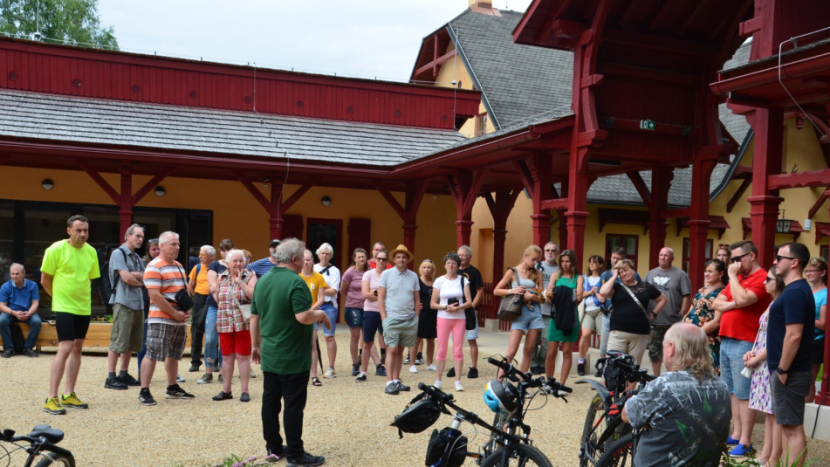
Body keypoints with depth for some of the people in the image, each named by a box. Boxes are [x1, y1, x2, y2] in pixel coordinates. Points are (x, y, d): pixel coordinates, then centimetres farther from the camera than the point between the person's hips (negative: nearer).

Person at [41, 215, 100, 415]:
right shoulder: (56, 249, -12)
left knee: (77, 348, 11)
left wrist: (79, 295, 10)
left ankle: (69, 394, 20)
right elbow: (45, 280, -4)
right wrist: (61, 297, 5)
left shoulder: (91, 252, 3)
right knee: (65, 349, -13)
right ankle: (51, 398, -7)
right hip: (64, 307, -6)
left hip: (84, 308, 6)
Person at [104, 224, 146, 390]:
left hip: (138, 303, 8)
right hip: (123, 302, -8)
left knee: (132, 342, 11)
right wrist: (140, 281, 3)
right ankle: (111, 378, -5)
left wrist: (133, 274, -9)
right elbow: (126, 278, -13)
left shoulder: (137, 257, 19)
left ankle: (124, 374, 19)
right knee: (118, 341, -8)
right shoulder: (118, 253, -5)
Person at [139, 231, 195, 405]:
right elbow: (155, 295, -18)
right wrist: (175, 313, -17)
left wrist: (186, 310, 4)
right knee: (152, 354, -6)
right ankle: (144, 392, -2)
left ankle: (173, 388, 24)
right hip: (161, 320, -8)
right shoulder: (154, 267, -11)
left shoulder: (179, 266, 16)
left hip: (180, 320, 8)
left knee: (174, 355, 15)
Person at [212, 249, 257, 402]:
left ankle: (245, 391, 9)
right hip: (225, 323, 4)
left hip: (243, 323, -4)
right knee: (226, 357, 9)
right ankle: (226, 390, 18)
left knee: (243, 357, 1)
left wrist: (240, 281, -17)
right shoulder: (221, 277, 10)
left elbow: (253, 295, -17)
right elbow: (216, 299, 19)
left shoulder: (250, 276, -1)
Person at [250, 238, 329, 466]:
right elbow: (303, 316, -26)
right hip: (292, 358, -8)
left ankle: (273, 448, 23)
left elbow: (254, 317, 13)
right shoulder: (295, 281, -17)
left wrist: (255, 345, 21)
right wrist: (321, 314, -7)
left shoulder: (262, 281, 9)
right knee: (293, 405, -1)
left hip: (269, 356, 8)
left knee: (270, 403, 12)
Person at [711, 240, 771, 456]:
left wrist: (732, 275, -14)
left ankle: (745, 441, 0)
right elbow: (716, 303, 13)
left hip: (744, 344, -9)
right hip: (726, 341, 9)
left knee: (744, 394, -5)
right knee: (733, 392, 13)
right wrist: (731, 304, -7)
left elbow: (742, 300, -26)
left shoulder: (762, 278, -11)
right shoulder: (737, 278, 17)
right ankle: (736, 434, 21)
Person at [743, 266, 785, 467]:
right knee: (769, 411, 13)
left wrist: (756, 358, -11)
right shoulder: (773, 304, 14)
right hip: (764, 364, 10)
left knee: (776, 412, -2)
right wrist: (753, 352, 6)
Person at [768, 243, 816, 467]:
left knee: (793, 428, -4)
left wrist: (783, 369, -19)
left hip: (791, 371, -10)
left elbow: (794, 335, -25)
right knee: (790, 426, 15)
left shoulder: (794, 293, -19)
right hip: (792, 369, 10)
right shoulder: (798, 289, 13)